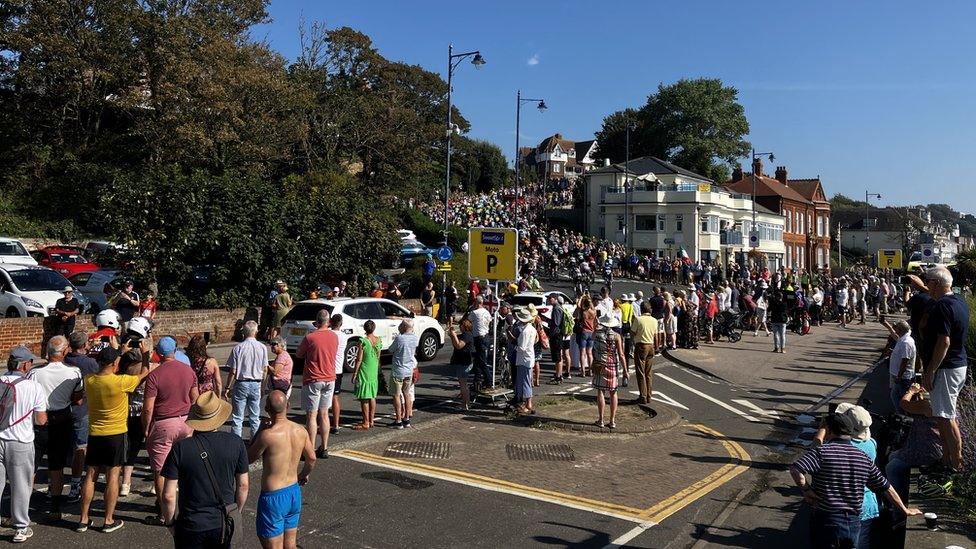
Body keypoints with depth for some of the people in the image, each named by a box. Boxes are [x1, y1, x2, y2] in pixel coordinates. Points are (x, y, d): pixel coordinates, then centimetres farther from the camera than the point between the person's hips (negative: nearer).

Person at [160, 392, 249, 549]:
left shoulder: (180, 447, -15)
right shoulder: (235, 443, -9)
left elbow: (169, 495, -12)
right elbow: (243, 485, -1)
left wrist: (170, 522, 5)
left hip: (191, 526, -2)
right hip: (224, 524, 2)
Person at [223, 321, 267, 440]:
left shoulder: (238, 347, -10)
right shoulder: (262, 348, -2)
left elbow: (232, 371, -8)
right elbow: (265, 370, 4)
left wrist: (227, 387, 1)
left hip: (241, 384, -3)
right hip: (256, 384, 3)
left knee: (237, 417, 5)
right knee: (255, 417, 13)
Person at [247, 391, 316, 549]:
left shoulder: (267, 435, -23)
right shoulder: (300, 431, -5)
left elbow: (248, 459, -6)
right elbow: (311, 459, 9)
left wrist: (261, 430, -1)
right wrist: (304, 474, 29)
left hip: (273, 497, -6)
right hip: (295, 493, 6)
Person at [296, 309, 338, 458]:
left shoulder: (310, 337, -14)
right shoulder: (334, 337, 1)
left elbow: (298, 354, -1)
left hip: (313, 380, -5)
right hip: (330, 379, 5)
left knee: (311, 416, 0)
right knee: (324, 414, 13)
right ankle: (324, 449, 16)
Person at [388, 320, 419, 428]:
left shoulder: (399, 338, -20)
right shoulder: (415, 338, -2)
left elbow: (390, 350, -6)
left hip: (398, 371, -6)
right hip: (410, 370, 6)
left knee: (397, 396, 3)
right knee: (407, 394, 17)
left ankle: (398, 421, 5)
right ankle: (406, 419, 22)